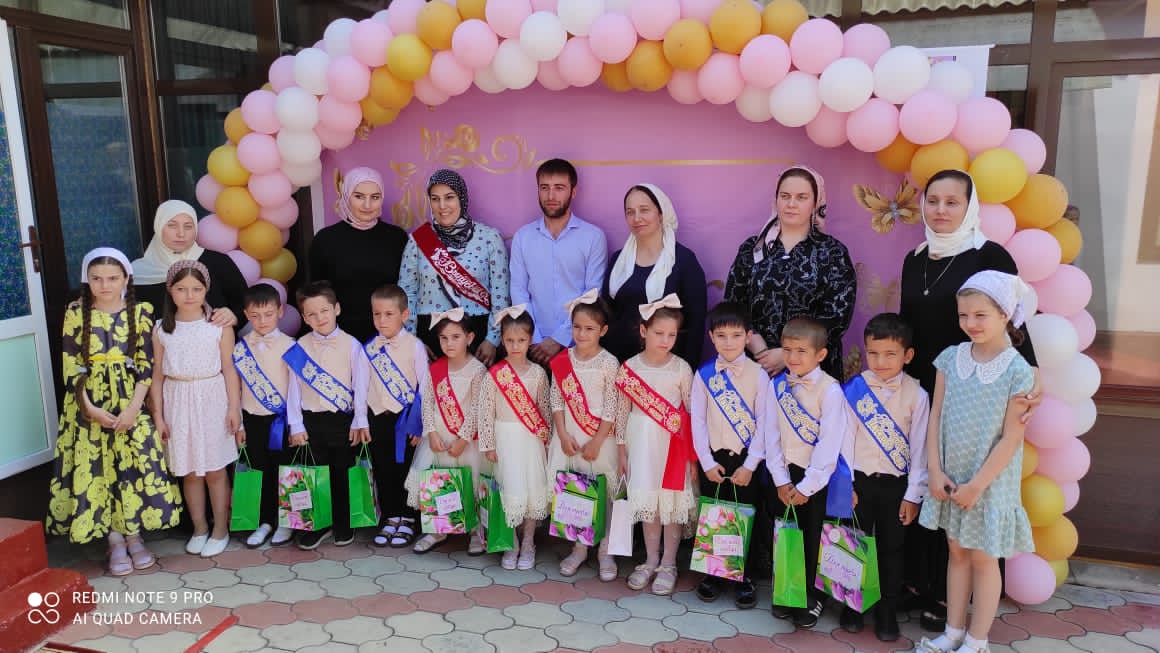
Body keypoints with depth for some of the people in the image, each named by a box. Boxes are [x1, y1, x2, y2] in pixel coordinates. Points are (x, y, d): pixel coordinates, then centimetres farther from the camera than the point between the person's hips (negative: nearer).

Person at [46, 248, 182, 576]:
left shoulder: (140, 312, -1)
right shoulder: (75, 313, 0)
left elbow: (146, 365, -3)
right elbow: (71, 367, -3)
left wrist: (133, 408, -13)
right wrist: (90, 408, -12)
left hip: (130, 403, 0)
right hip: (89, 406, 0)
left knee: (137, 467, -1)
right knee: (95, 469, 3)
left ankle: (135, 535, 16)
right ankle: (115, 540, 16)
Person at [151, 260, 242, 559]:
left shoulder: (219, 326, -5)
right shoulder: (161, 330, 1)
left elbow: (229, 370, -2)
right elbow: (158, 375, 5)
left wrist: (234, 408, -5)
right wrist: (158, 416, 3)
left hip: (212, 402, -2)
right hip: (179, 405, 2)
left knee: (215, 469, 5)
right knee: (189, 471, 10)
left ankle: (220, 529, 19)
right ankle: (199, 528, 25)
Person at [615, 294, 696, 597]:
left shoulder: (681, 368, -7)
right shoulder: (629, 367, -3)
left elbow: (692, 413, -3)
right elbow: (622, 412, 3)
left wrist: (693, 455, -3)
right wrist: (622, 451, 4)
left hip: (673, 445, -1)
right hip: (641, 444, 1)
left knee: (672, 503, 5)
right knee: (647, 502, 10)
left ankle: (668, 564, 20)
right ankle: (651, 560, 25)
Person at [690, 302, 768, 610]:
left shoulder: (758, 375, -6)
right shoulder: (704, 374, -2)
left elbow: (764, 422, -6)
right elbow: (698, 420, -1)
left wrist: (750, 465, -10)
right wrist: (707, 462, -6)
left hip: (745, 460, -1)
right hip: (713, 459, 2)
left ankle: (744, 577, 20)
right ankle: (712, 573, 25)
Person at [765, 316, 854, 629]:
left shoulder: (830, 389, -15)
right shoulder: (777, 385, 0)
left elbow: (830, 443, -16)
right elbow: (772, 435, 0)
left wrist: (806, 486, -14)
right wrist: (781, 480, -4)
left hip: (818, 477, -4)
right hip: (786, 474, 4)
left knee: (814, 539, 7)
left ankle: (812, 597, 25)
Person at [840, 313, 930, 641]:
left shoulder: (916, 394, -7)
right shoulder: (853, 390, -8)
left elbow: (919, 446, -4)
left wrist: (913, 493, -5)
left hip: (896, 483, 0)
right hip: (859, 480, 0)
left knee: (891, 547, 11)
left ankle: (887, 610, 26)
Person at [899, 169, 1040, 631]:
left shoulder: (990, 257, -8)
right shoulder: (914, 260, 9)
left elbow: (1013, 324, -12)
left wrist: (1029, 378, -26)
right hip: (917, 391, 5)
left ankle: (946, 594, 18)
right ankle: (916, 581, 24)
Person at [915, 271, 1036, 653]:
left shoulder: (1017, 371, -14)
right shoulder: (951, 358, -2)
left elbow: (1011, 439, -14)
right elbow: (935, 419, 0)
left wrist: (977, 485, -14)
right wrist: (935, 471, -5)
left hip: (990, 483, -4)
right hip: (950, 478, 4)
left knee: (983, 560, 9)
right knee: (957, 553, 16)